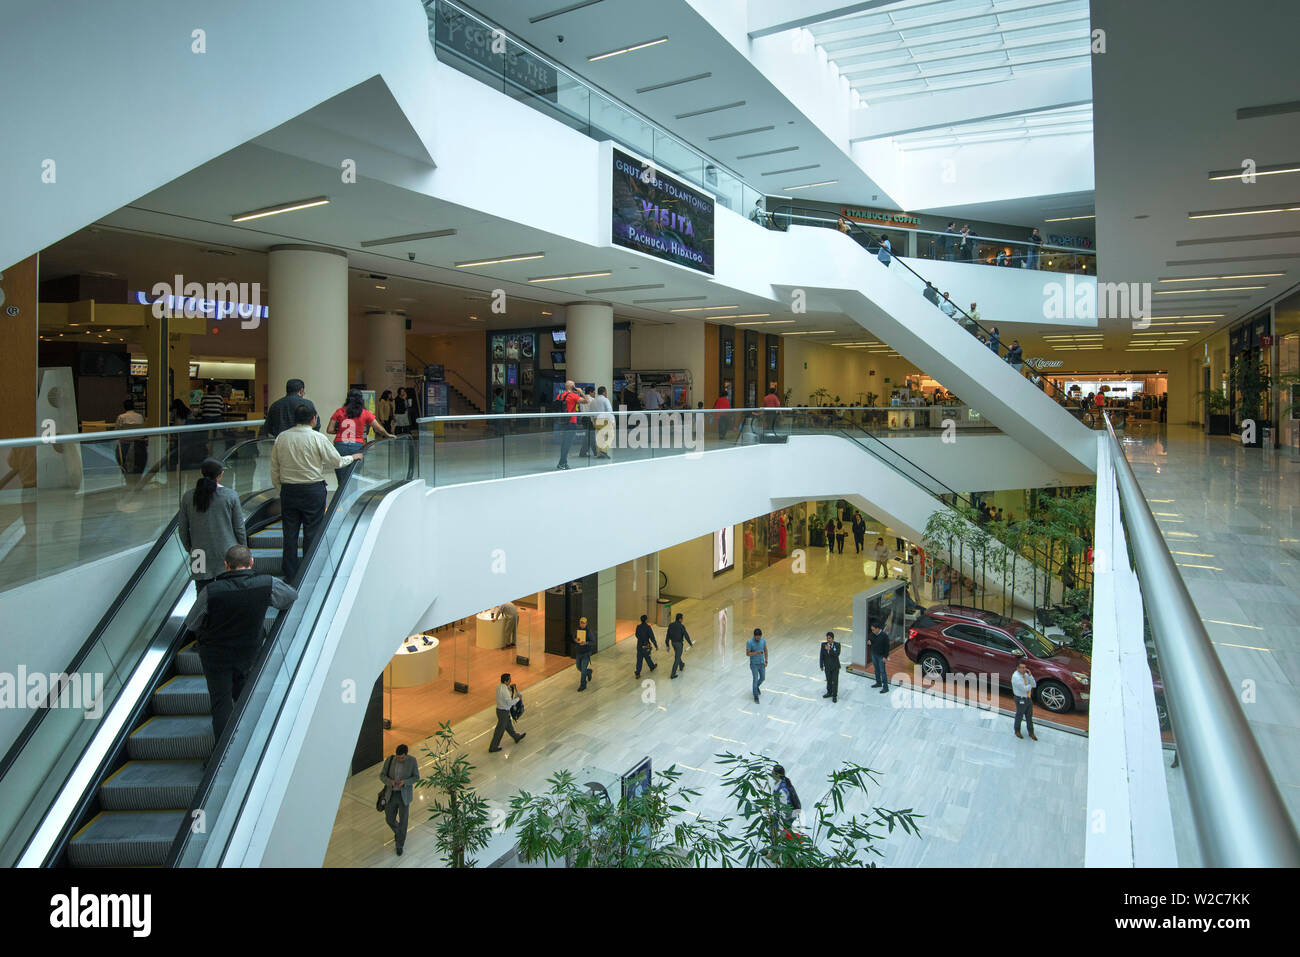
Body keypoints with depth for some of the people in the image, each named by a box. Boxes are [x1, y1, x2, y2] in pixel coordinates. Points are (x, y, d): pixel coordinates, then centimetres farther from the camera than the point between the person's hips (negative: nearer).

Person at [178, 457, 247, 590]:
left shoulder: (188, 497, -2)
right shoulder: (231, 495, -8)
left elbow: (182, 529, 6)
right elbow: (239, 528, -3)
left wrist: (189, 549, 21)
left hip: (201, 557, 2)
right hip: (228, 554, -1)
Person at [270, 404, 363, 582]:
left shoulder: (281, 438, 3)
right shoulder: (317, 438, -9)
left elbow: (274, 470, 7)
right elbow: (337, 462, -3)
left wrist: (281, 490, 17)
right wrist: (353, 457, 15)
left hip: (288, 490, 4)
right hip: (313, 490, -4)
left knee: (290, 533, 10)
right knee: (312, 533, 5)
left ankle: (289, 575, 17)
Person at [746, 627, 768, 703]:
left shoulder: (763, 640, -8)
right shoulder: (749, 642, -22)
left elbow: (765, 650, 4)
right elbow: (747, 654, -18)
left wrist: (766, 661, -1)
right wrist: (756, 652, -34)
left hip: (761, 663, 5)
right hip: (754, 664, -5)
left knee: (763, 678, 16)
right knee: (755, 679, -2)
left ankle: (757, 686, 48)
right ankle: (756, 697, 14)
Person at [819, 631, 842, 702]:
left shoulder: (837, 644, -13)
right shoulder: (823, 644, -7)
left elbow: (837, 654, -26)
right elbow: (821, 655, -3)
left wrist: (830, 649, -35)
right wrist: (821, 666, -2)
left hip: (835, 667, -3)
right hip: (827, 666, 3)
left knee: (835, 681, 3)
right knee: (828, 680, 18)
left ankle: (834, 696, 16)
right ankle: (829, 693, 37)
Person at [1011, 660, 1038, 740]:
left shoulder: (1025, 674, -4)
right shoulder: (1015, 677, -27)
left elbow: (1034, 685, -8)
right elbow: (1024, 689, -28)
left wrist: (1030, 675, -21)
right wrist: (1031, 685, -10)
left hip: (1029, 698, 6)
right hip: (1021, 700, -6)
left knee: (1029, 716, 19)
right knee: (1019, 716, 14)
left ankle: (1031, 733, 35)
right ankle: (1017, 731, 37)